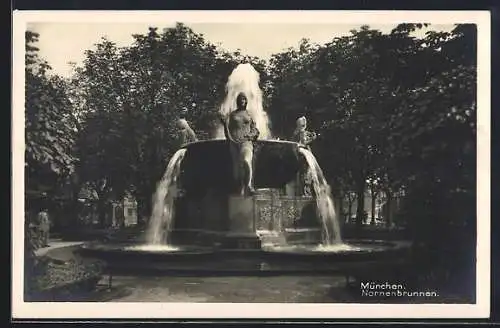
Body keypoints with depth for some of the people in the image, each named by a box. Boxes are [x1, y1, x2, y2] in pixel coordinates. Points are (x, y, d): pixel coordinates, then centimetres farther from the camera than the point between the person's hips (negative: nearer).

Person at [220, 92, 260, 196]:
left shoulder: (249, 114, 17)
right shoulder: (232, 114, 19)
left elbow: (255, 130, 18)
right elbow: (228, 127, 17)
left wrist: (251, 135, -2)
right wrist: (224, 123, -3)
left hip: (246, 141, -2)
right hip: (234, 142, 2)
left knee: (246, 161, -30)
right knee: (237, 166, -4)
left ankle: (249, 185, -23)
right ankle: (240, 189, 4)